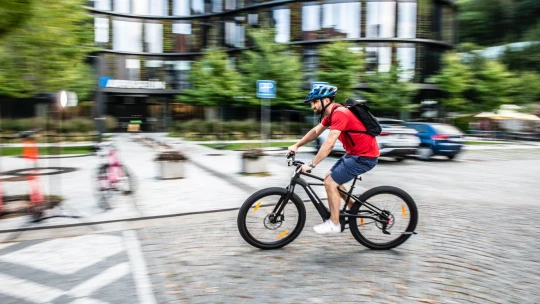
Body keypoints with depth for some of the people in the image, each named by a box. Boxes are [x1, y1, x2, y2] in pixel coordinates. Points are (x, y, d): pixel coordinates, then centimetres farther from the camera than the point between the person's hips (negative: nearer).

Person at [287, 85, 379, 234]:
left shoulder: (339, 114, -24)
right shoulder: (330, 113, 7)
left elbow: (329, 144, -29)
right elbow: (315, 131, 14)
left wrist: (311, 165, -27)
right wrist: (296, 145, 5)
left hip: (365, 156, -10)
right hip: (354, 153, 10)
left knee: (330, 182, -9)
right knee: (330, 178, 15)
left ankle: (334, 223, 6)